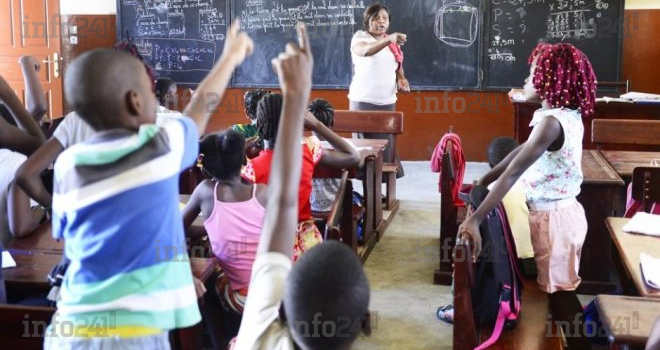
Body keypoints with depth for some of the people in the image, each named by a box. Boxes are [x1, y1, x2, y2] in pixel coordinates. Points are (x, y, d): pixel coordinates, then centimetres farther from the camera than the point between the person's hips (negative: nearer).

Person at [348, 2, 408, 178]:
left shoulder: (393, 44, 13)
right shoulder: (360, 36, -5)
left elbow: (398, 66, 25)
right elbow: (366, 51, -28)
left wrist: (402, 79, 2)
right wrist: (389, 39, -45)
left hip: (387, 102, 6)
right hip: (363, 101, -5)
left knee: (386, 146, 5)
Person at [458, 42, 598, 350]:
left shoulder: (552, 121, -26)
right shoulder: (566, 114, 5)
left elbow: (513, 173, -33)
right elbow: (523, 151, 12)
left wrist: (475, 219, -35)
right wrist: (484, 180, 11)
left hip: (554, 218, -9)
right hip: (561, 211, 9)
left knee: (560, 292, 6)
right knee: (558, 290, 21)